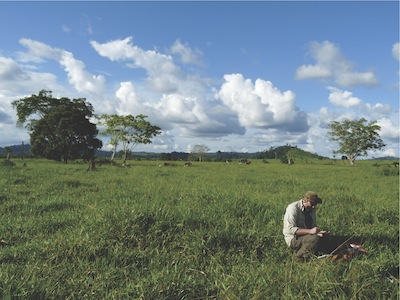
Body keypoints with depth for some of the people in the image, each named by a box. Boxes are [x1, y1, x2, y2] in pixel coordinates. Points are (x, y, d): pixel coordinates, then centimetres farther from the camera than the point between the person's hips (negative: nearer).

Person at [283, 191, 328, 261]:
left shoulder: (311, 209, 6)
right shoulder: (293, 208, -19)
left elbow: (313, 226, 14)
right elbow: (290, 229, -27)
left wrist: (318, 232, -10)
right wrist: (310, 231, -32)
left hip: (306, 236, 9)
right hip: (293, 239, -9)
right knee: (315, 238, -29)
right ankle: (300, 256, -10)